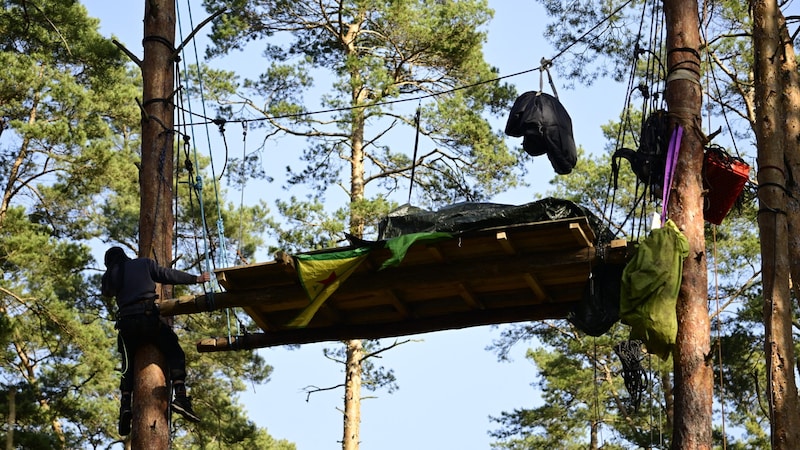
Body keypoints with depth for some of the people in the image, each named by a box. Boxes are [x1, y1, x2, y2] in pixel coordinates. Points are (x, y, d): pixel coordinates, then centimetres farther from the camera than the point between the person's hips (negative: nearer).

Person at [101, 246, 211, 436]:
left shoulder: (110, 275, 18)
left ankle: (125, 404, -2)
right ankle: (180, 396, -17)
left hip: (126, 321, 2)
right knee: (175, 353, 4)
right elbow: (168, 275, 12)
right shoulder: (144, 263, 14)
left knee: (128, 364, 18)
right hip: (149, 316, -2)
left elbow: (106, 291, 37)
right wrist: (196, 278, 20)